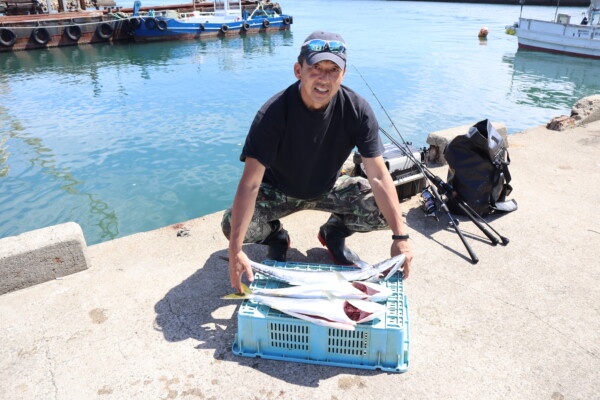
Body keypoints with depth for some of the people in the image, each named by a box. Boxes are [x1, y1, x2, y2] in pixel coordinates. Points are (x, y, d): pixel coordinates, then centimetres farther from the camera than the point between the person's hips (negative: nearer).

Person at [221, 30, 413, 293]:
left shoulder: (357, 110, -21)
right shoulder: (273, 113, -28)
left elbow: (379, 176, -22)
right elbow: (250, 182, -33)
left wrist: (400, 237, -29)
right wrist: (235, 251, -40)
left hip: (327, 188, 2)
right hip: (278, 190, -1)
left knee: (385, 210, -20)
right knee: (232, 225, -26)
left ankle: (334, 232, 10)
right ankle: (276, 236, 8)